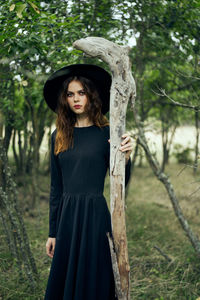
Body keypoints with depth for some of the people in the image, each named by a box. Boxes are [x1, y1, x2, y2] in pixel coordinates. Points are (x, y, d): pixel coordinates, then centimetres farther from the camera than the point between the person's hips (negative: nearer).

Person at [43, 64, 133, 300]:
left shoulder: (105, 134, -4)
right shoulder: (59, 136, 7)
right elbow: (56, 187, 10)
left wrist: (125, 158, -23)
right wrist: (52, 232, 10)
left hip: (95, 214, -4)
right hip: (66, 216, 4)